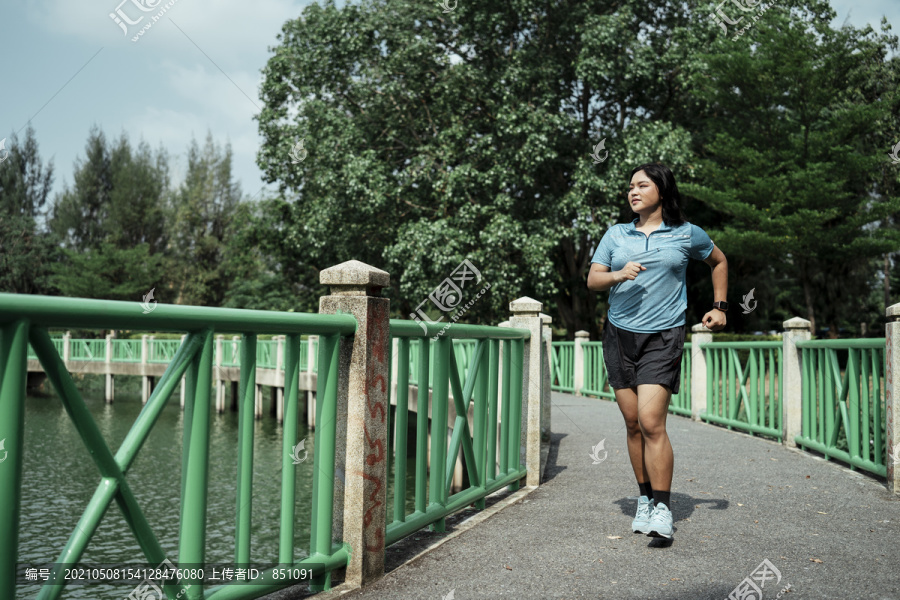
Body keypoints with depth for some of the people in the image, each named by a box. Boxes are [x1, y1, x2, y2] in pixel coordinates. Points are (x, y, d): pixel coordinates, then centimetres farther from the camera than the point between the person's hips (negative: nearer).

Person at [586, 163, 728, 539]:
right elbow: (592, 280, 6)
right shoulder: (616, 234, 11)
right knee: (633, 424, 6)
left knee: (652, 423, -15)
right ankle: (645, 498, 20)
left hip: (663, 337, -3)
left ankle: (662, 508, -7)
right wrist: (618, 275, -14)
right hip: (619, 335, 3)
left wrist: (719, 306, 17)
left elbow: (719, 261, 23)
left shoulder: (687, 234, 6)